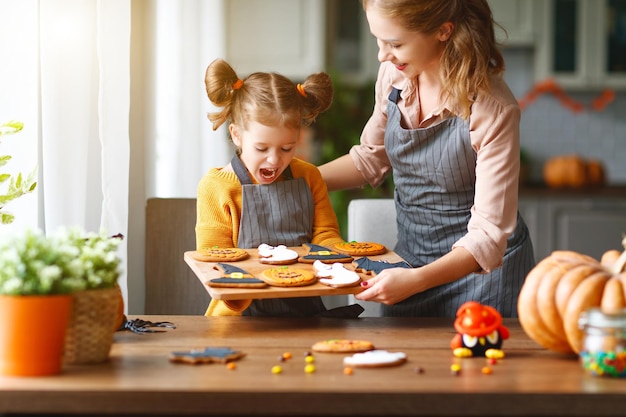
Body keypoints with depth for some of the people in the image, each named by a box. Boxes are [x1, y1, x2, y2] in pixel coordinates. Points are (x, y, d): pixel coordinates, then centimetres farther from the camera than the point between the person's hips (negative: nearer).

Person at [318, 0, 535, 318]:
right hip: (410, 253, 5)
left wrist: (416, 280, -38)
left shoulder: (493, 110, -26)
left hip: (481, 265, -5)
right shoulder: (394, 73, -10)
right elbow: (371, 158, 9)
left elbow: (488, 234, -25)